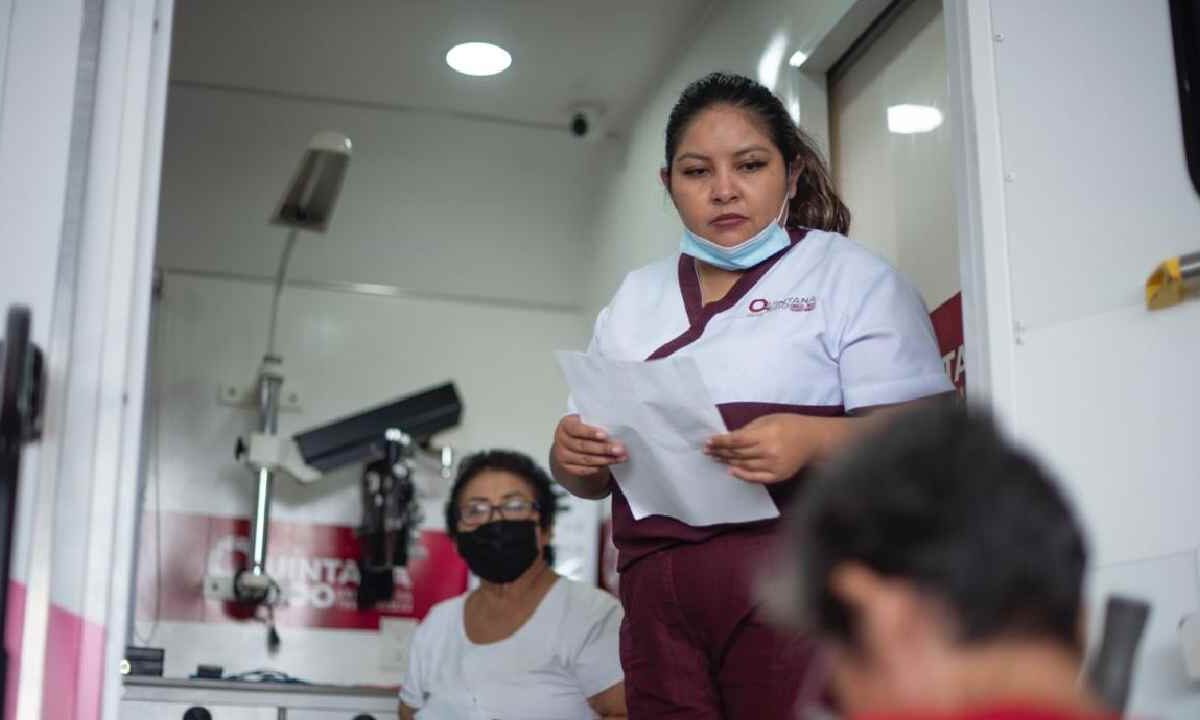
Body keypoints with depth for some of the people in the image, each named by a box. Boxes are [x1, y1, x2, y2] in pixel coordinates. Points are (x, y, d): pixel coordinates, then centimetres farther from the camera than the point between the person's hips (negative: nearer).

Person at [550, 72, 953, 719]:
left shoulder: (851, 276, 4)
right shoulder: (634, 299, 19)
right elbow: (593, 477, 19)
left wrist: (815, 440, -24)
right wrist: (572, 454, -4)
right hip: (657, 598, 4)